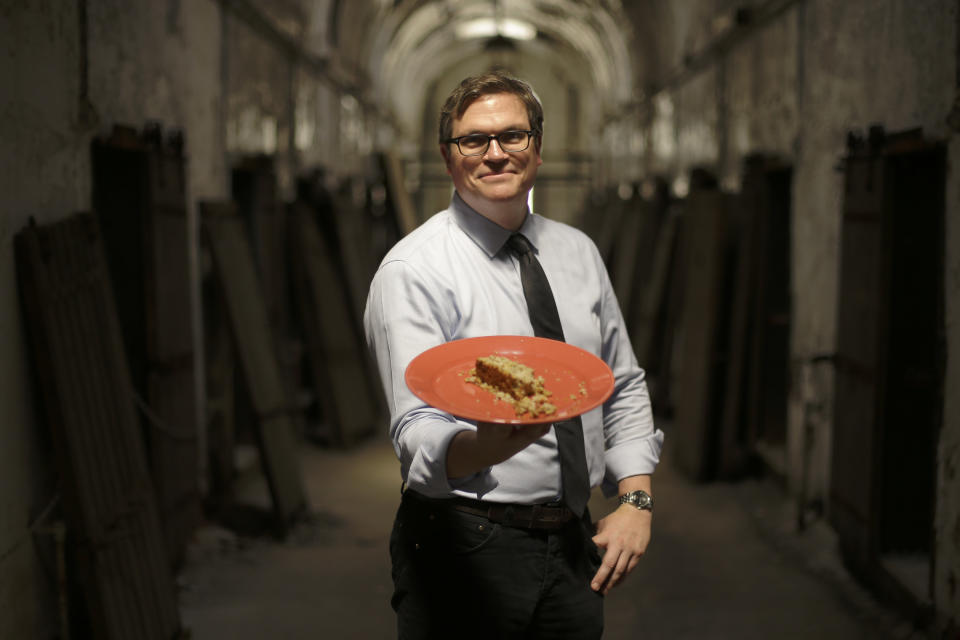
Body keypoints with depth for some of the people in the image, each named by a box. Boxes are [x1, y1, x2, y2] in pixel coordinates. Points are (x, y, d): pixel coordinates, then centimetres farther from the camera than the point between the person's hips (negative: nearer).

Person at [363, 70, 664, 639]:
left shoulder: (577, 252, 9)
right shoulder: (414, 270, -11)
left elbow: (624, 387, 16)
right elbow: (418, 433, -20)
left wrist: (637, 499, 3)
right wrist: (486, 447, -42)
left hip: (575, 544, 6)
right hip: (466, 550, -5)